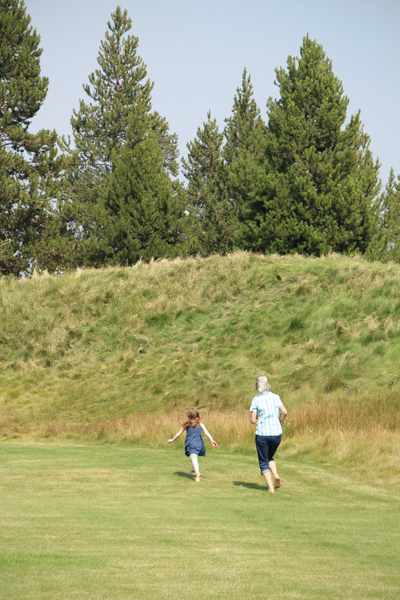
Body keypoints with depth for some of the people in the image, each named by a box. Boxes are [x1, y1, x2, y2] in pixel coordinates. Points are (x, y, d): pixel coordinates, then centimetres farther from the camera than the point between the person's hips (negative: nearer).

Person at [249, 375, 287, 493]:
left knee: (263, 461, 8)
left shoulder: (256, 399, -5)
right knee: (270, 457, 24)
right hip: (277, 433, 3)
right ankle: (276, 475, -1)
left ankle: (270, 486, -4)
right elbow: (284, 412, -3)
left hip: (262, 434, -3)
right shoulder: (275, 397, 4)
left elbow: (253, 420, -7)